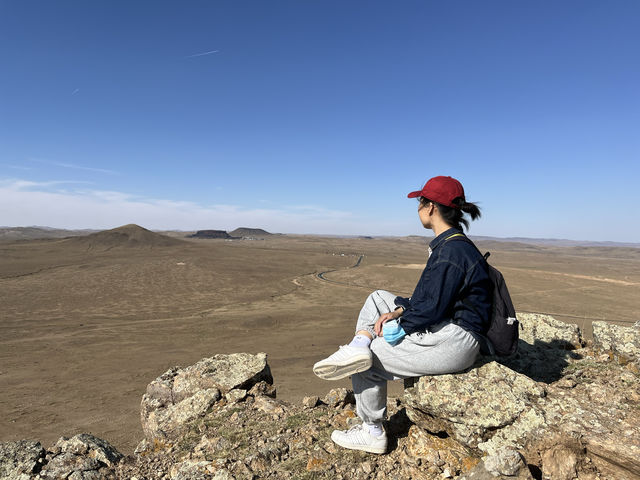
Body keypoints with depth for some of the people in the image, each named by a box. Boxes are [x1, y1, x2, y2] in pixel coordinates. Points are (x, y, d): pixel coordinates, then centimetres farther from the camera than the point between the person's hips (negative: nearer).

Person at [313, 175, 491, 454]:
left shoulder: (452, 252, -22)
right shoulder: (447, 244, 10)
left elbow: (432, 308, -24)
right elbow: (427, 297, 12)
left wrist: (397, 326, -9)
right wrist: (398, 311, -2)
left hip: (455, 341, -10)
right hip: (443, 329, 10)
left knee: (370, 361, -3)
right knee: (378, 298, 10)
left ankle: (372, 434, 17)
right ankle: (357, 348, -8)